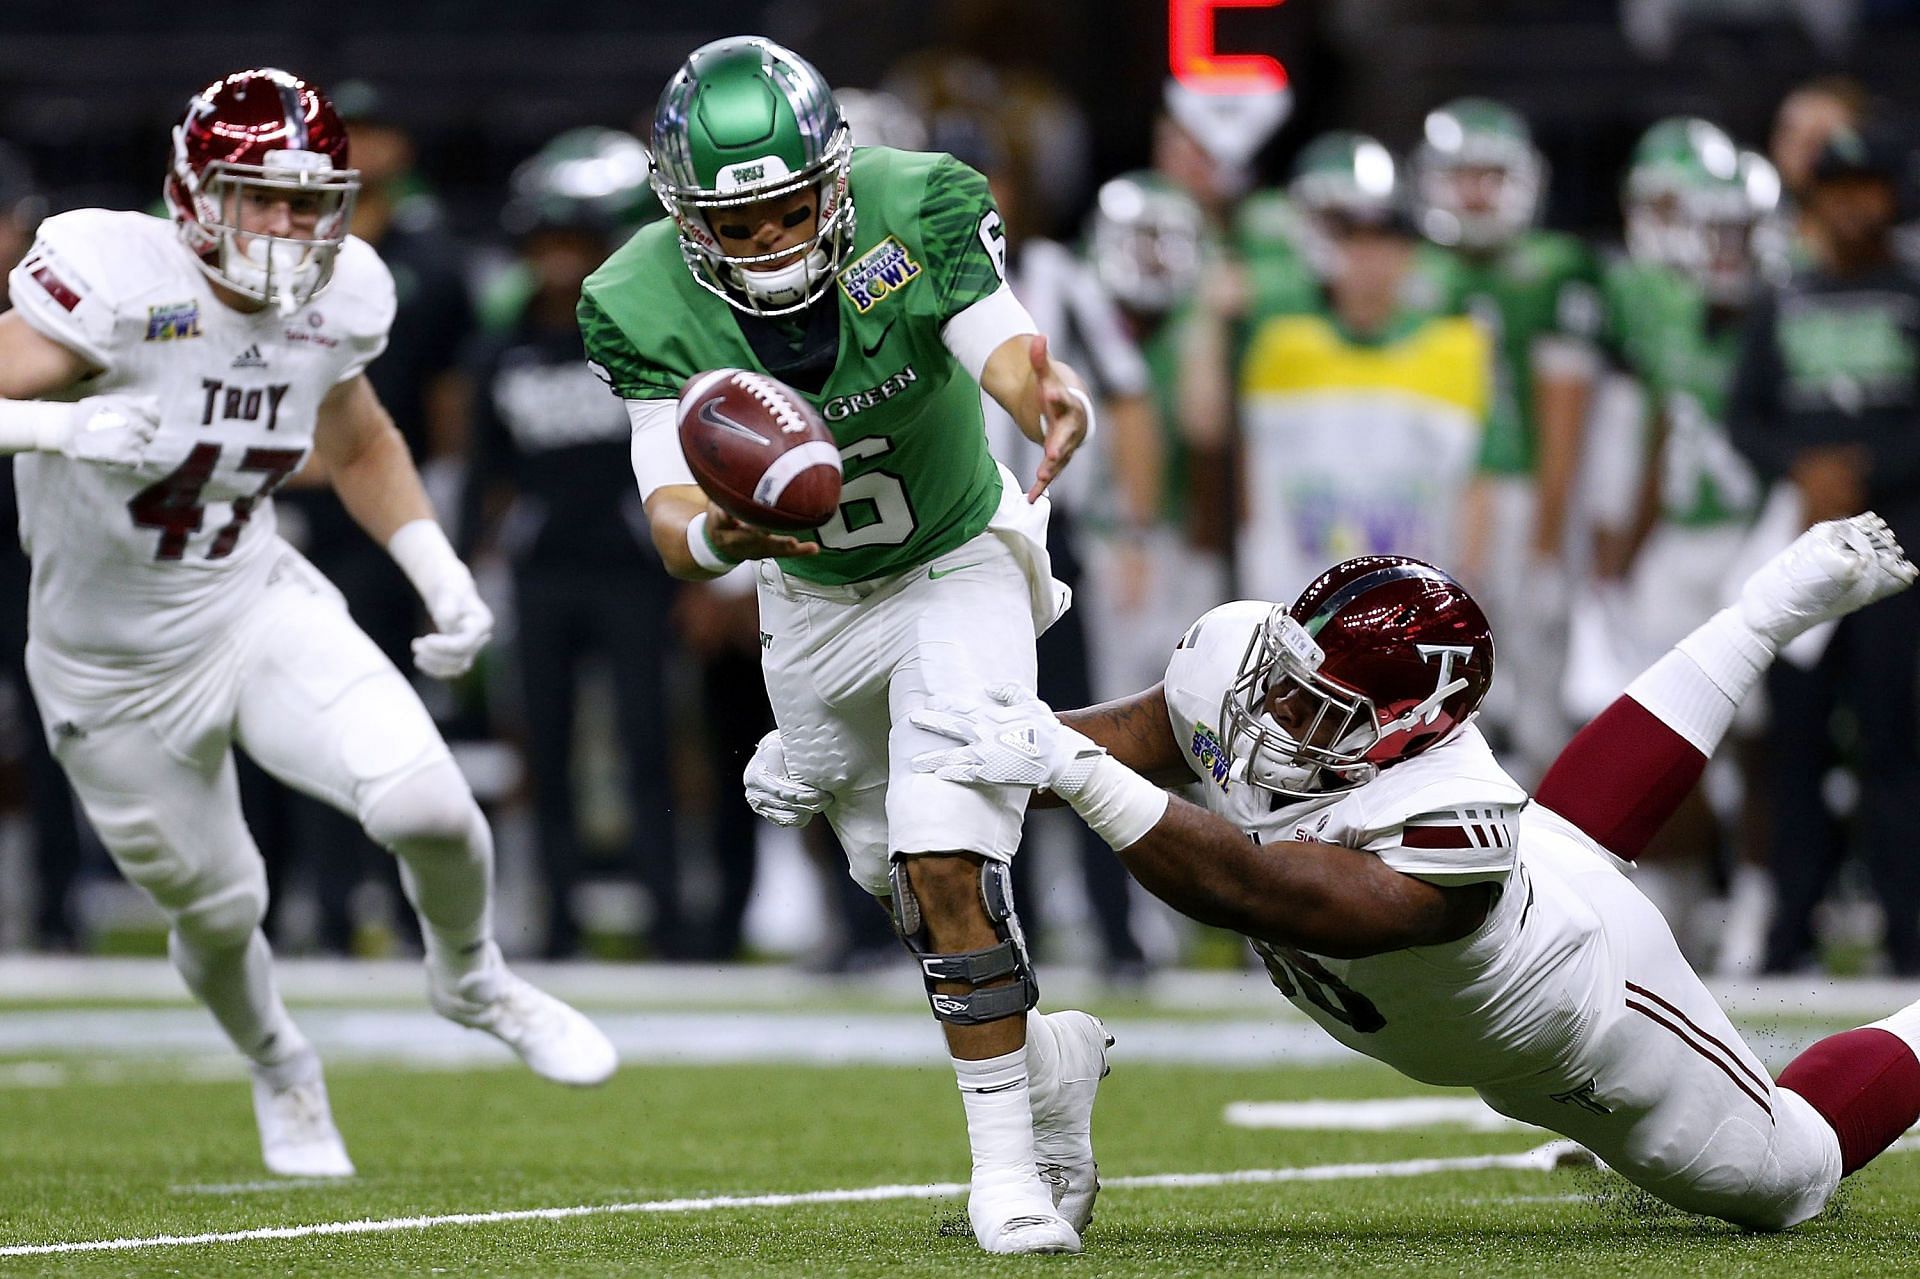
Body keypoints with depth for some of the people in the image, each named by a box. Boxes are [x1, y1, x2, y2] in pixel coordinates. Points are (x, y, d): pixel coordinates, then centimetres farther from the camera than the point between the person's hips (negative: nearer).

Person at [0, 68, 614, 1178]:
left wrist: (444, 579, 4)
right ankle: (281, 1069, 47)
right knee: (218, 909, 12)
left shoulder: (337, 298, -8)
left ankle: (471, 981, 14)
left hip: (259, 608, 3)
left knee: (425, 803, -20)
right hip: (114, 669, -3)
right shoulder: (115, 283, -26)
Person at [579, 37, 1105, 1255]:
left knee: (947, 856, -19)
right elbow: (673, 509, -29)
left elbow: (1007, 350, -35)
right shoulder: (645, 307, -23)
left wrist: (1052, 398, -60)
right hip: (813, 598, 3)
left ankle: (1006, 1159, -11)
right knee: (908, 884, 13)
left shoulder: (918, 212, -26)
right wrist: (714, 537, -54)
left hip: (961, 563, -3)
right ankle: (1051, 1058, 39)